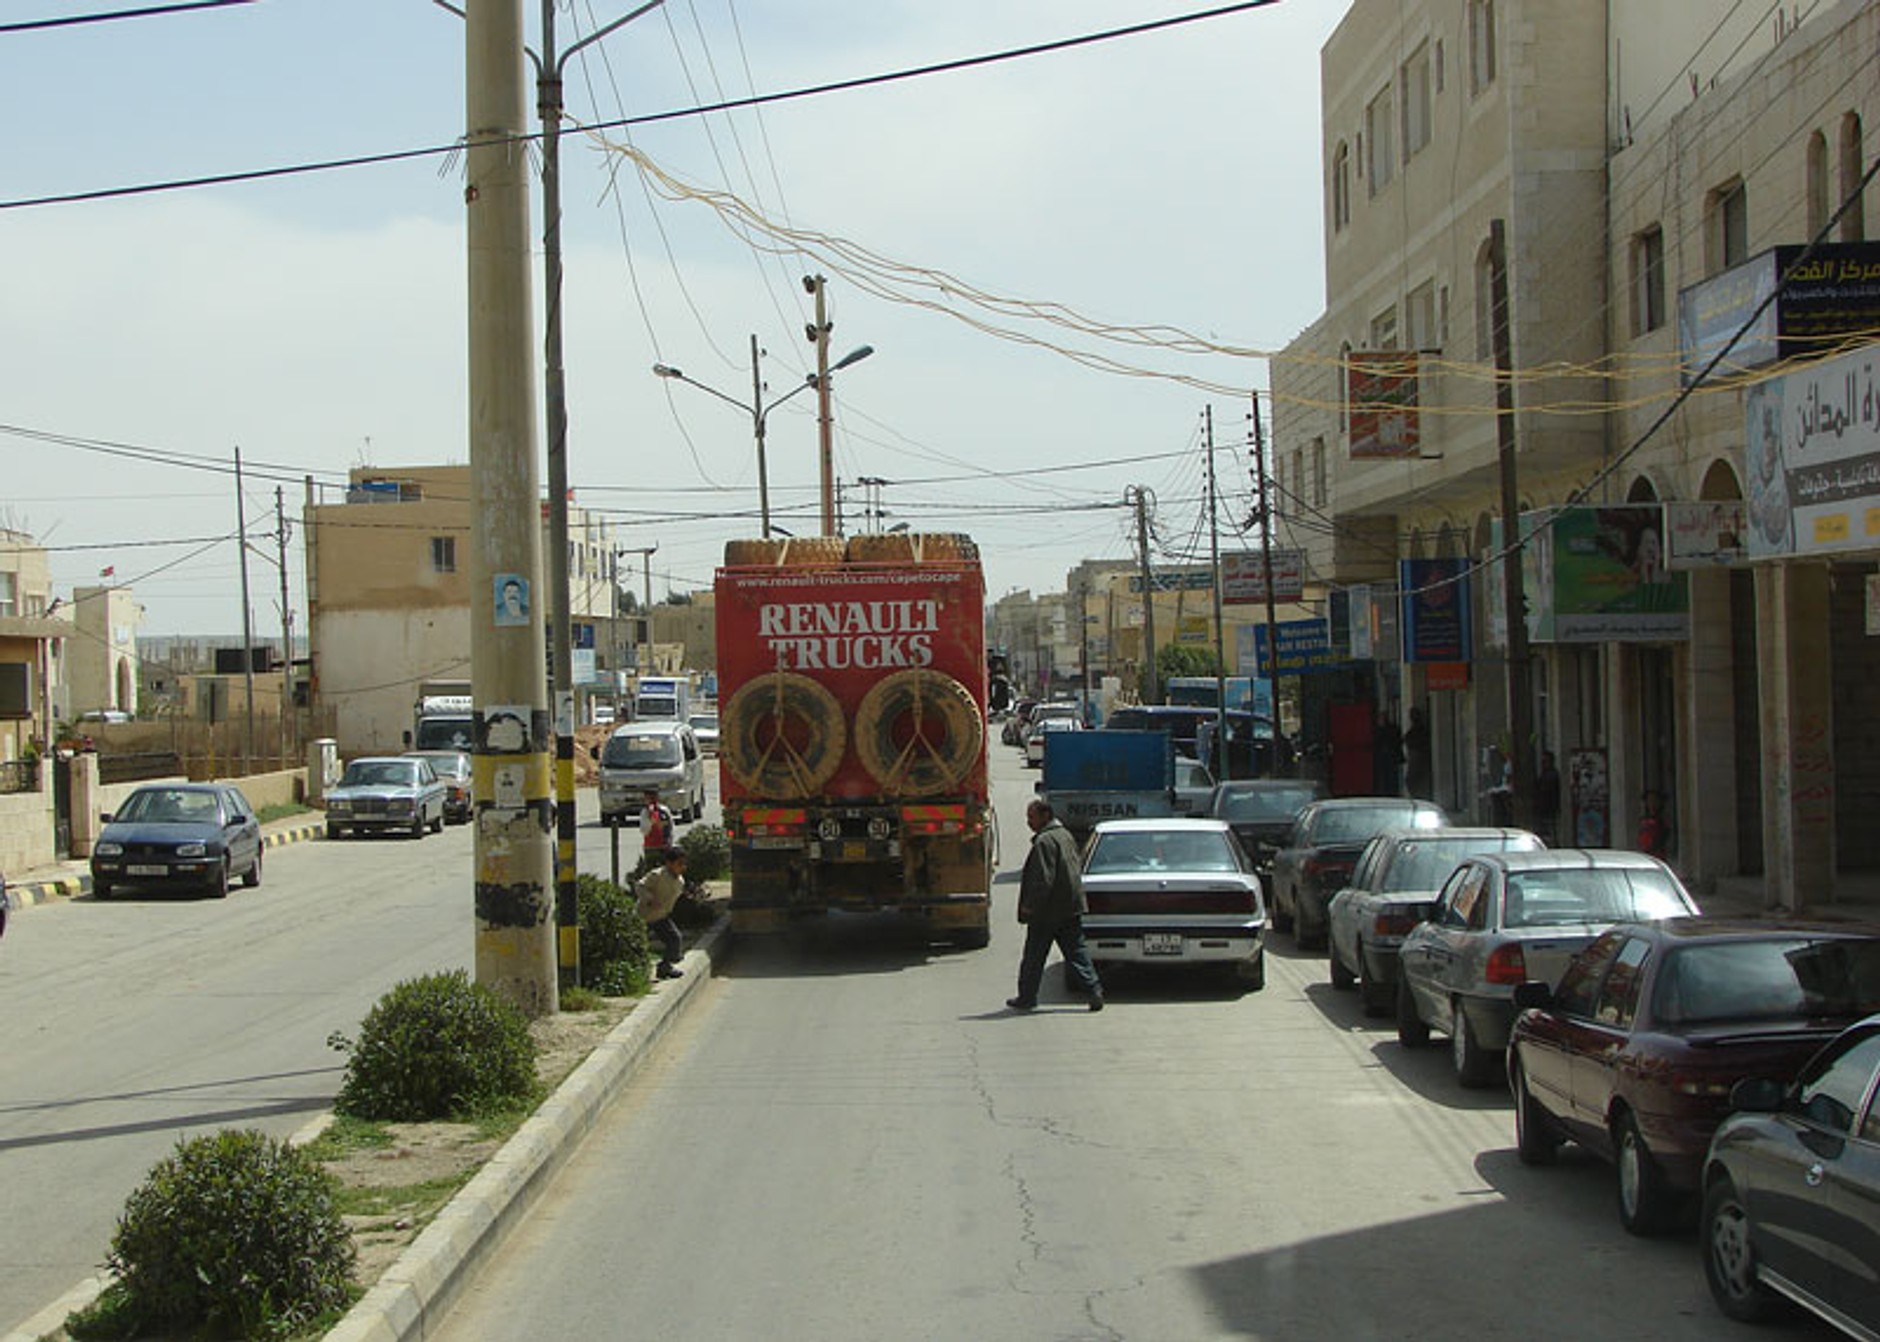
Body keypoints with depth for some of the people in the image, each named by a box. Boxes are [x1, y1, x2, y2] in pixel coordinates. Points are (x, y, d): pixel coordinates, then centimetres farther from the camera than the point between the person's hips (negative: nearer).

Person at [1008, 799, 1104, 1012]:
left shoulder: (1045, 842, -18)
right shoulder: (1066, 836, 12)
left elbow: (1043, 880, -23)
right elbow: (1077, 870, 20)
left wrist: (1029, 905, -16)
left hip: (1047, 912, -8)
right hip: (1071, 909, 8)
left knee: (1033, 957, 4)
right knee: (1076, 953, 9)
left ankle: (1027, 997, 12)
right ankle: (1094, 992, 2)